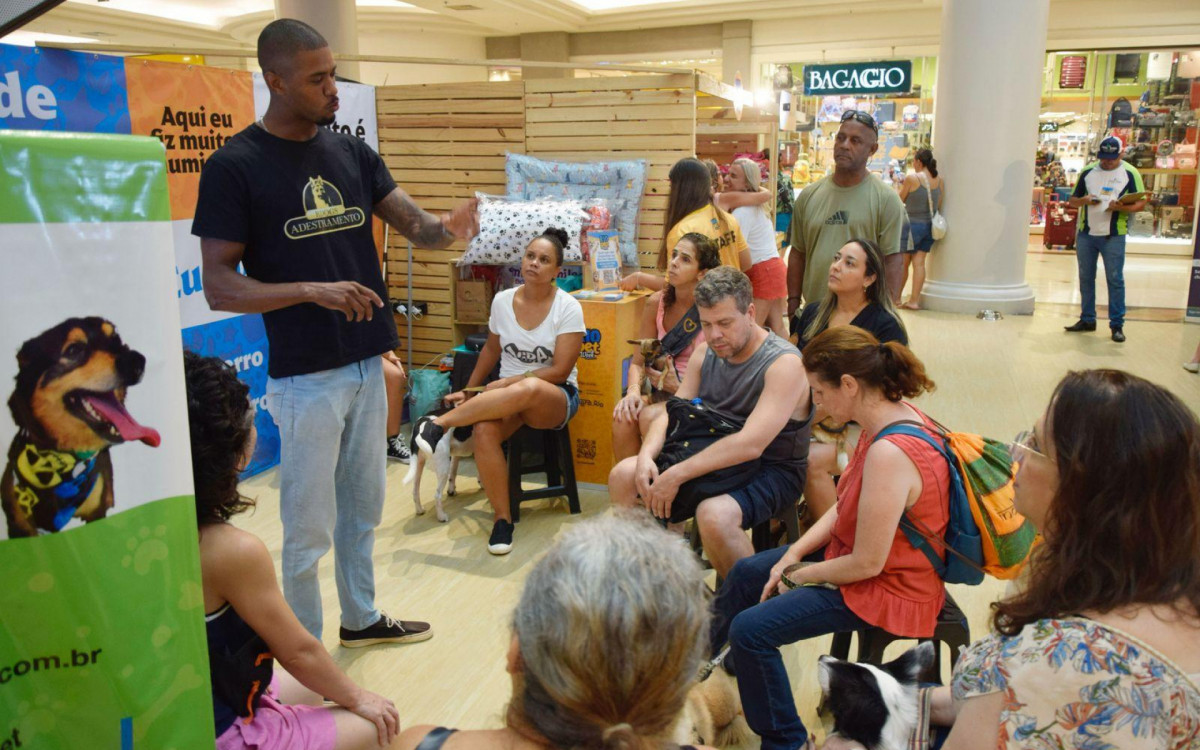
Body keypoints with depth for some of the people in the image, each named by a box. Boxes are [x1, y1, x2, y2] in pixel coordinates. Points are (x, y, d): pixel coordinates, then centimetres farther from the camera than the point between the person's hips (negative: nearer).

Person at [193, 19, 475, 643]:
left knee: (363, 509, 20)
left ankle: (361, 619, 39)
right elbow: (219, 288, -12)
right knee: (309, 529, 4)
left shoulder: (352, 152, 7)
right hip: (305, 376, -6)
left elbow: (414, 226, 4)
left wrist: (446, 227, -19)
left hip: (367, 364, 6)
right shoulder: (234, 166, -10)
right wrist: (313, 291, -26)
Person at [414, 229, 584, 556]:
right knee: (484, 431, -33)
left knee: (528, 389, -41)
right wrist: (470, 390, 18)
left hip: (555, 398, -3)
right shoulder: (502, 300, 4)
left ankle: (441, 424, -24)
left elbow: (559, 371, -13)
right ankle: (501, 517, -16)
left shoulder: (568, 308, -9)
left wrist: (506, 384, -17)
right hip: (507, 394, 3)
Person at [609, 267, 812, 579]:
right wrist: (646, 456, -17)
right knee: (622, 476, -5)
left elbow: (750, 444, -29)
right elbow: (672, 413, 4)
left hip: (770, 471, -7)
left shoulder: (784, 363, -20)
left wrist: (677, 475, -30)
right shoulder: (706, 352, 4)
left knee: (714, 515, -36)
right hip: (712, 458, 7)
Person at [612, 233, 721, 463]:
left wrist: (677, 386, -20)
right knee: (623, 416, -24)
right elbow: (638, 362, 7)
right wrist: (633, 391, -14)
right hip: (663, 392, 4)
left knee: (650, 416, -30)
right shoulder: (656, 303, 4)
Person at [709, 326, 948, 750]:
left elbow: (867, 563, -28)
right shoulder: (894, 414, -4)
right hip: (866, 553, 10)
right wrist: (791, 556, -2)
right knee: (745, 573, 17)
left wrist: (798, 576, -11)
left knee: (750, 629, -14)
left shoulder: (889, 454, -34)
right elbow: (846, 508, 4)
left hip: (888, 588, -10)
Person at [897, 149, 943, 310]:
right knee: (919, 262, 5)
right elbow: (939, 207, 9)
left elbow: (900, 199, -2)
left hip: (913, 225, -5)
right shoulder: (940, 181, 2)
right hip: (929, 226, 5)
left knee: (903, 263, 7)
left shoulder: (911, 178, -13)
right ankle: (914, 300, 2)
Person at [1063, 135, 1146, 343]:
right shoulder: (1088, 171, 9)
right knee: (1086, 278, 9)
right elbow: (1072, 200, 12)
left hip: (1113, 236, -3)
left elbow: (1141, 203, -1)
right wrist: (1083, 201, -11)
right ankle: (1087, 320, 19)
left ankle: (1117, 325, 3)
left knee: (1115, 279, -2)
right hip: (1085, 233, 3)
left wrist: (1122, 207, -20)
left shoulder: (1130, 173, 1)